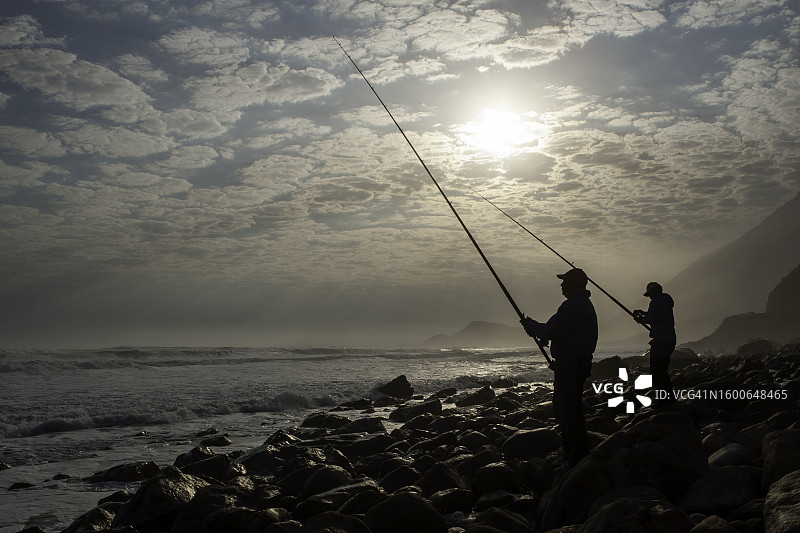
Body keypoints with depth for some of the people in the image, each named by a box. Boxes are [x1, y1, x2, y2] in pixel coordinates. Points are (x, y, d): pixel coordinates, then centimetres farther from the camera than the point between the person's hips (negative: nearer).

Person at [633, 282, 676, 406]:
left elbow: (651, 319, -20)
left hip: (660, 341, -10)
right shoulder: (666, 301, 19)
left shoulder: (656, 301, -11)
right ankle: (669, 396, 21)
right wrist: (643, 313, 24)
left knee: (656, 371, -6)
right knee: (662, 370, 18)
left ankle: (662, 399, -7)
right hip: (670, 340, 10)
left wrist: (640, 319, -2)